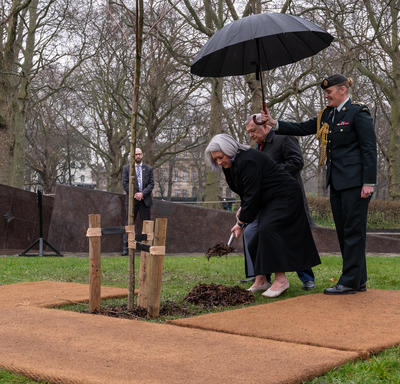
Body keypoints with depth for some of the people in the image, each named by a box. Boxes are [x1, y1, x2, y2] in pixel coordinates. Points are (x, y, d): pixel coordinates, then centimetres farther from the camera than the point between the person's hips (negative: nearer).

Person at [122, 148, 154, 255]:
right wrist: (134, 194, -11)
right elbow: (125, 183, -1)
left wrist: (142, 193, -11)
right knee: (129, 223, -2)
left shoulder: (148, 168, 10)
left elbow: (151, 184, 3)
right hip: (132, 200, -1)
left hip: (145, 200, 1)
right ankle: (126, 247, -1)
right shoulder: (126, 168, 6)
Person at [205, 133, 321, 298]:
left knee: (267, 230, -26)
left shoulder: (248, 161, -27)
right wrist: (243, 208, 10)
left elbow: (252, 195, -25)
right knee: (255, 238, 5)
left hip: (285, 198, -11)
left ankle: (280, 279, -21)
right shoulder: (232, 164, 5)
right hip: (269, 201, 11)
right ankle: (260, 281, 12)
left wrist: (241, 222, -19)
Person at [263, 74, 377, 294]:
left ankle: (350, 282, -3)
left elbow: (369, 149, -11)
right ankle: (359, 281, 17)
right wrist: (275, 124, 4)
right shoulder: (327, 115, 16)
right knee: (343, 231, 10)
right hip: (337, 182, 9)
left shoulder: (358, 113, -7)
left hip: (354, 182, -9)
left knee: (353, 230, -6)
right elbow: (302, 129, 16)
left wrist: (369, 182, -16)